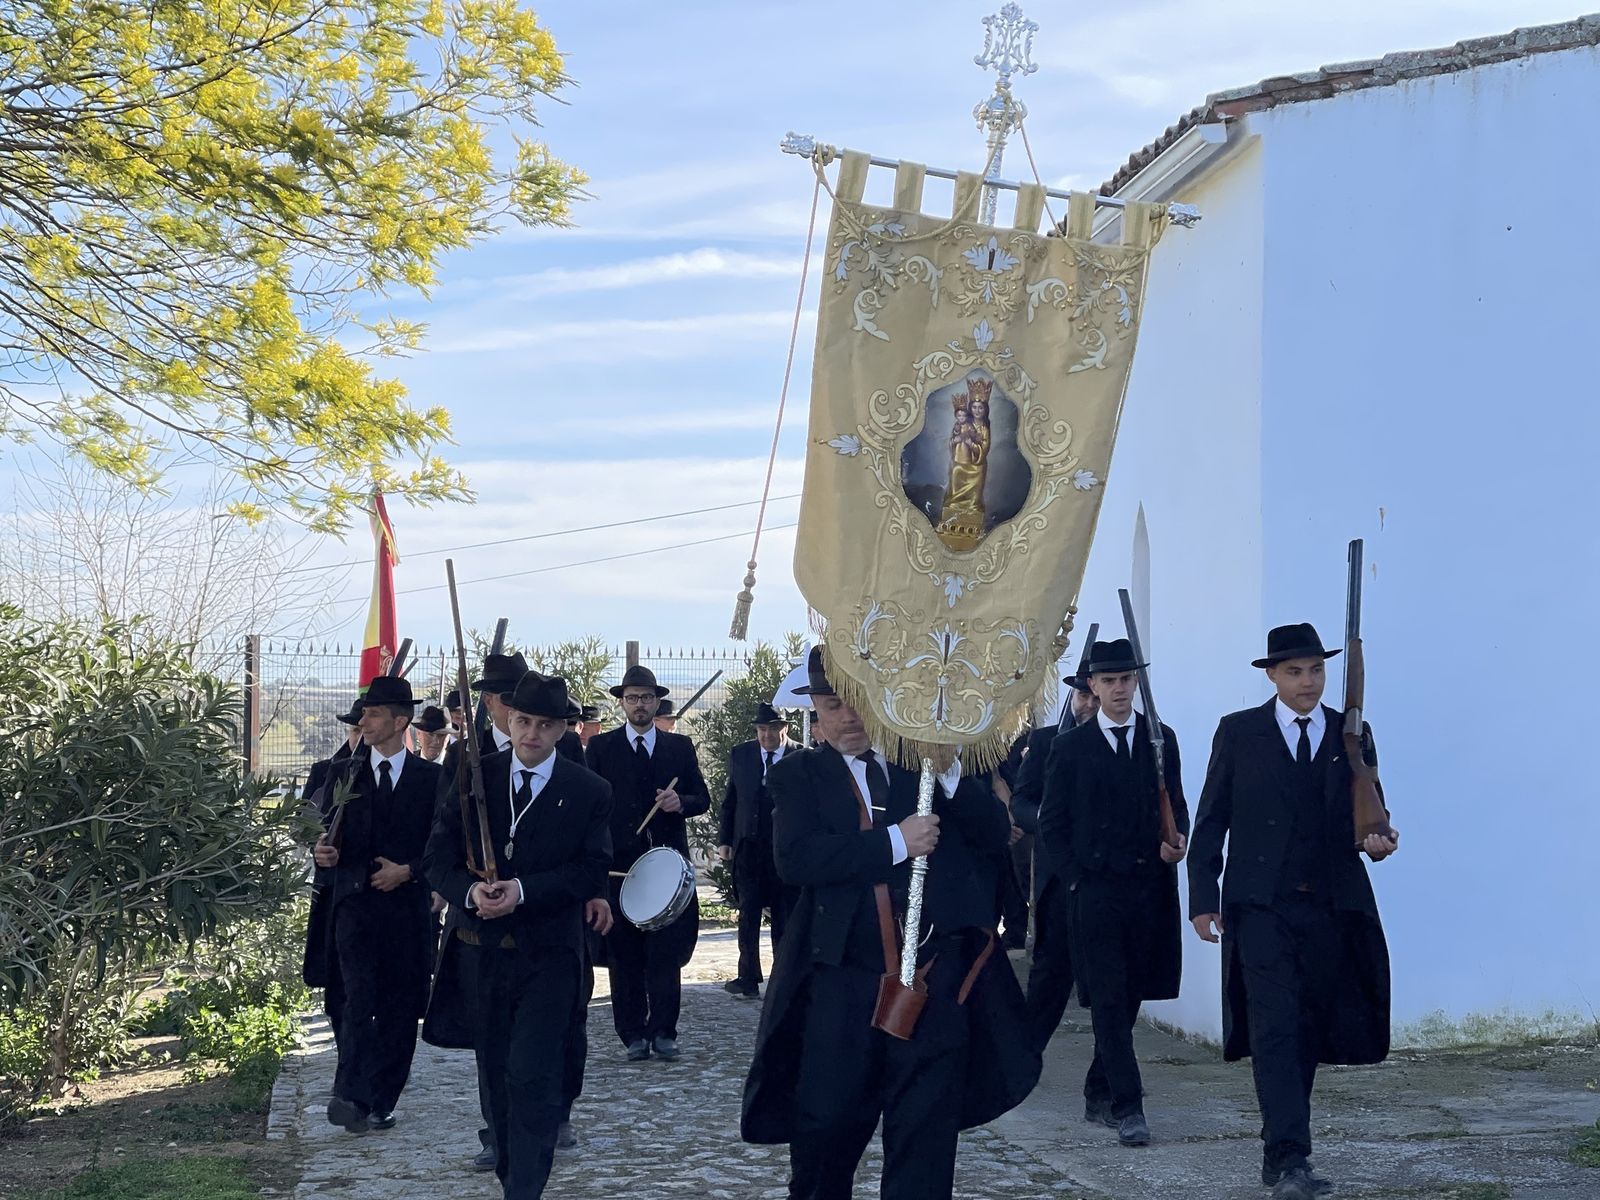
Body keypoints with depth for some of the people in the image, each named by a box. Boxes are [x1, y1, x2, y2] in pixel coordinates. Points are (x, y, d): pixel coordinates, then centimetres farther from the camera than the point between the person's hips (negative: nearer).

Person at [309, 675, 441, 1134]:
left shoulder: (430, 778, 5)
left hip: (409, 904, 0)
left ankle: (380, 1103, 12)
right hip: (355, 902, 0)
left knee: (401, 1009, 3)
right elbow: (329, 837, 12)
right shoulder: (343, 775, 11)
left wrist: (407, 870, -9)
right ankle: (350, 1097, -23)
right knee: (359, 998, -15)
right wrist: (325, 852, -10)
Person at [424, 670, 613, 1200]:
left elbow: (592, 872, -7)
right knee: (498, 1074, 14)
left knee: (532, 1078, -11)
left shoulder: (589, 792, -1)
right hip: (484, 950, 3)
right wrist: (470, 891, -19)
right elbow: (440, 856, 2)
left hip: (550, 954, -3)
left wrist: (524, 890, -19)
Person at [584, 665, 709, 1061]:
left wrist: (681, 802, -10)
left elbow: (702, 798, 13)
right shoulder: (600, 747, 7)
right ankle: (634, 1035, 9)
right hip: (617, 863, -1)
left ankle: (663, 1032, 7)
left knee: (667, 952, -2)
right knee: (624, 955, 1)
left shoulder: (680, 747, 12)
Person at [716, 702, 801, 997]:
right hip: (748, 847, 2)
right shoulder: (740, 755, 6)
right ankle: (748, 979, 12)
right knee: (748, 915, 5)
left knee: (785, 918, 5)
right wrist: (724, 839, 6)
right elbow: (729, 801, 11)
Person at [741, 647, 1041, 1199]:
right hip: (841, 983, -1)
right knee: (826, 1123, 9)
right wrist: (894, 842, -19)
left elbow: (994, 835, 1)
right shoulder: (800, 775, 4)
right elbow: (796, 858, -13)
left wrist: (950, 774, -14)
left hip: (936, 980, 1)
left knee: (926, 1131, 4)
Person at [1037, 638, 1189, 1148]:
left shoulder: (1162, 739, 10)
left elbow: (1176, 804, 16)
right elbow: (1053, 822, 5)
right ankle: (1126, 1106, -7)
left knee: (1130, 996, 9)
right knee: (1109, 999, -7)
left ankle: (1098, 1094, 23)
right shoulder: (1071, 747, 3)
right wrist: (1075, 878, -3)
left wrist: (1176, 840, -5)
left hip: (1150, 889, 3)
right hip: (1096, 889, -3)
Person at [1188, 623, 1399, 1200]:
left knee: (1310, 1031, 8)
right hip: (1262, 906, -3)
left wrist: (1376, 839, -10)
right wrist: (1203, 899, -2)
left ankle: (1279, 1150, 21)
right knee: (1277, 1028, -13)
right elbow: (1211, 821, 4)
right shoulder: (1239, 732, 3)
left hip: (1332, 908, 3)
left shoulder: (1352, 735, 10)